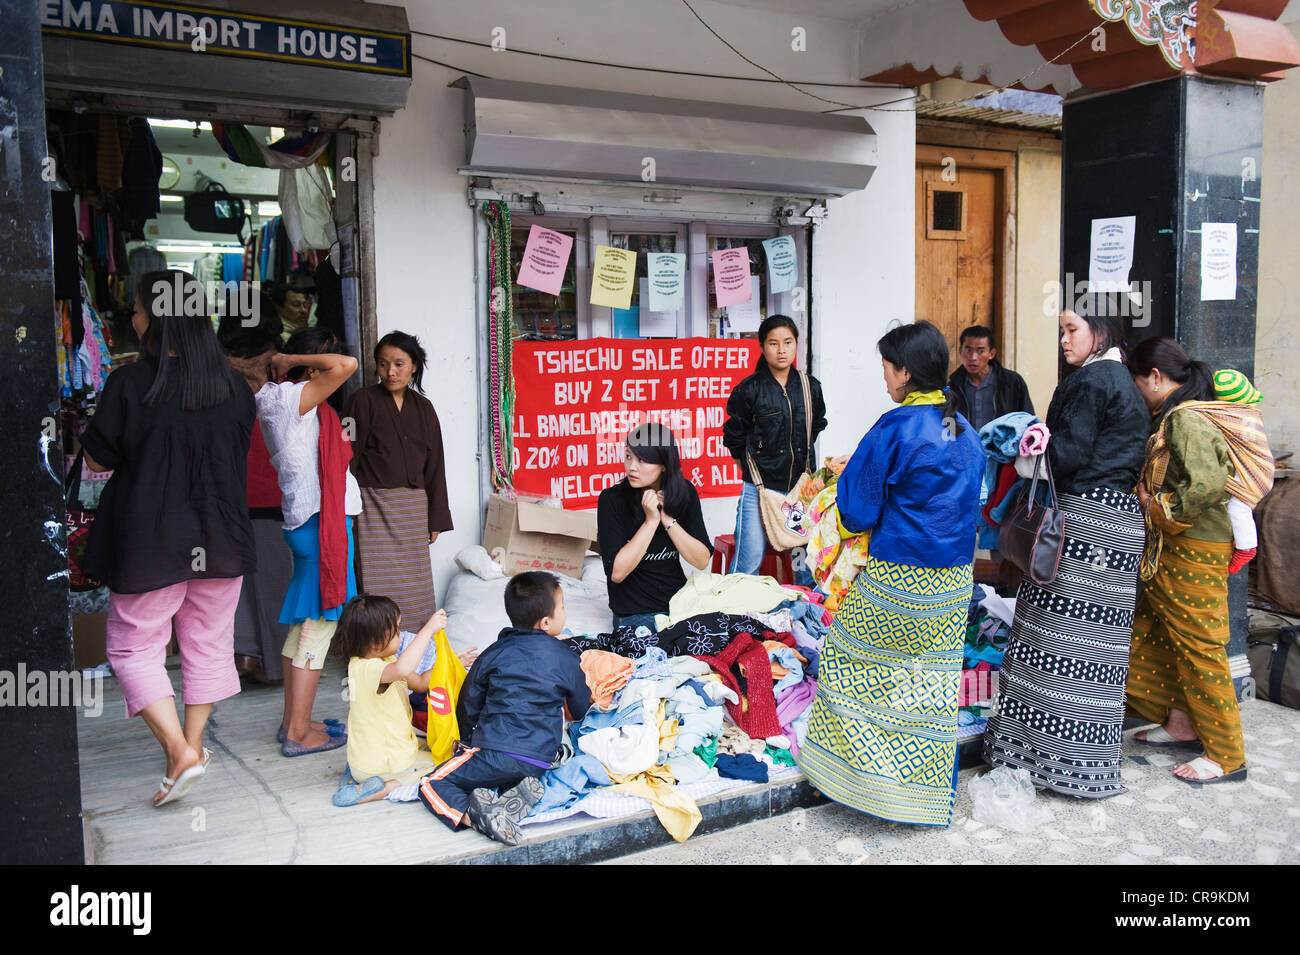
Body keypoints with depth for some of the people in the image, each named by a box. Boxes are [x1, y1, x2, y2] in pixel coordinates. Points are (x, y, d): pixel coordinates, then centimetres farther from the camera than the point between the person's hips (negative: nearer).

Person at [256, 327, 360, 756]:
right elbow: (347, 365, -27)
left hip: (304, 520, 10)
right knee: (317, 623, -5)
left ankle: (293, 722, 24)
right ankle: (299, 732, 0)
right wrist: (291, 360, -14)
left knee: (303, 622, 15)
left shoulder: (278, 398, 14)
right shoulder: (294, 398, -14)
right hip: (321, 520, -10)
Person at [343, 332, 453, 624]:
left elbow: (434, 465, 13)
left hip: (414, 508, 4)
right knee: (379, 588, -7)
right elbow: (348, 456, -4)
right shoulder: (363, 400, -1)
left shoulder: (423, 407, 11)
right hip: (374, 506, -4)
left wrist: (436, 518, 10)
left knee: (415, 587, 6)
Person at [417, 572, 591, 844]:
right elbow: (580, 711, 20)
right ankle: (520, 794, -6)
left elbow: (468, 707, 15)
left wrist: (469, 740, 34)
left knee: (431, 785, 6)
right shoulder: (567, 660, 5)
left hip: (495, 753, -2)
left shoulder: (493, 654, 5)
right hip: (541, 759, 2)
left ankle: (471, 815, -25)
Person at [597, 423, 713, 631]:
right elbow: (616, 572, -18)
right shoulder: (612, 499, -12)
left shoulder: (684, 493, -1)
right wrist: (651, 521, -20)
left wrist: (667, 519, -15)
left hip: (679, 603, 5)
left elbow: (702, 561, -5)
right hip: (634, 615, -4)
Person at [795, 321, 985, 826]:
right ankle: (929, 794, 24)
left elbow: (857, 513, -13)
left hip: (898, 577, -7)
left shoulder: (894, 429, -16)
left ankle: (866, 773, 19)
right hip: (954, 581, 7)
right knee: (933, 678, 14)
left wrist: (846, 476, 8)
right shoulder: (965, 430, 6)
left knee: (847, 658, 13)